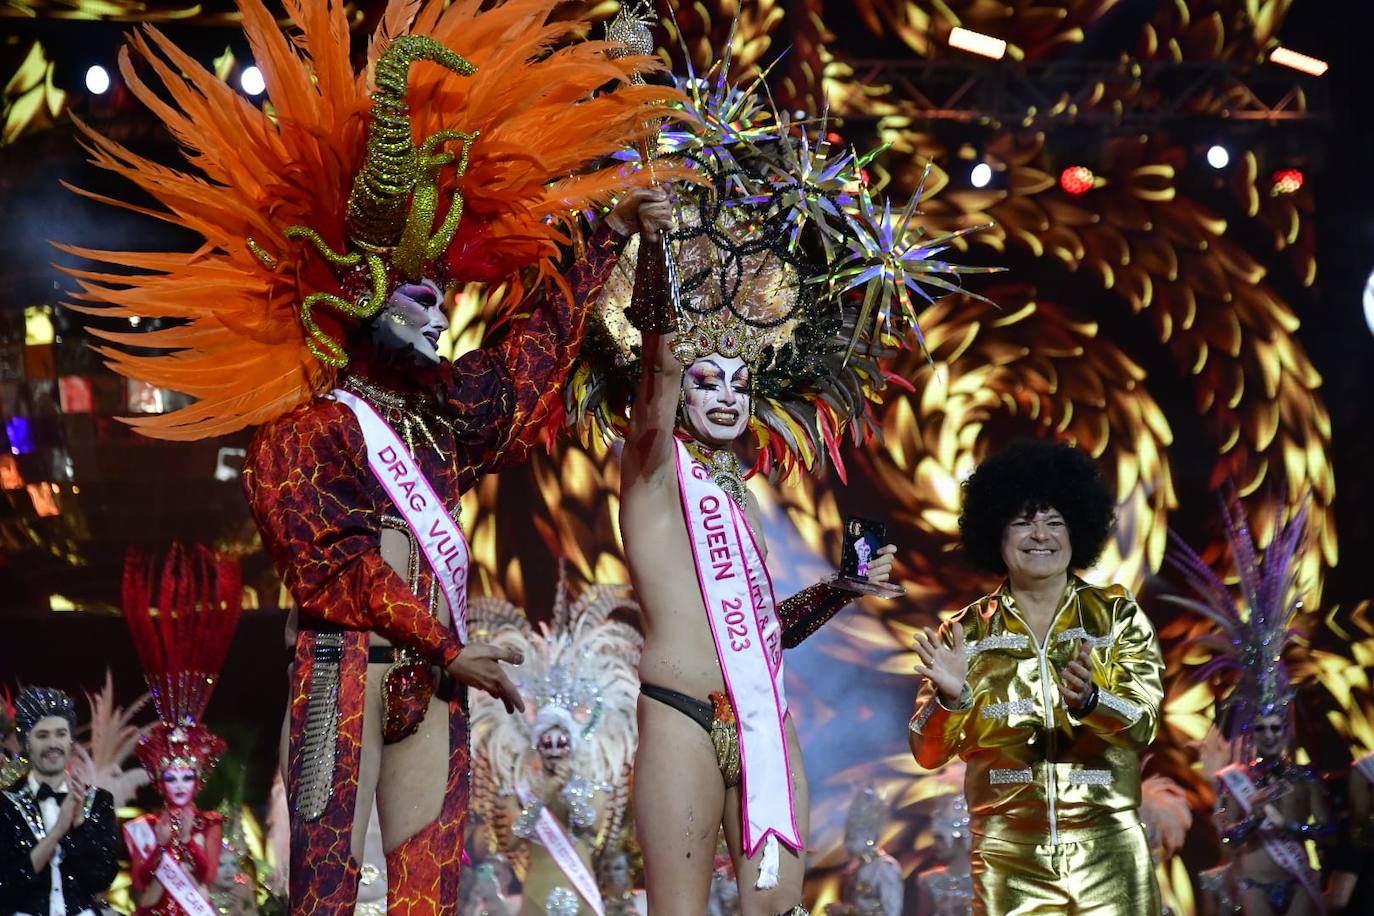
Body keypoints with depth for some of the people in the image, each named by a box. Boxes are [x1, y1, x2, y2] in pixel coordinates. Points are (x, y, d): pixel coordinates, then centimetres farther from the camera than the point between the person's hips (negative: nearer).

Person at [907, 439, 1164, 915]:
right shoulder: (968, 632, 6)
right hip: (1008, 858, 0)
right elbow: (928, 752, 1)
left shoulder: (1117, 615, 5)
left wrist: (1089, 700, -26)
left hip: (1107, 856, 0)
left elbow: (1143, 723, -6)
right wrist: (951, 698, -19)